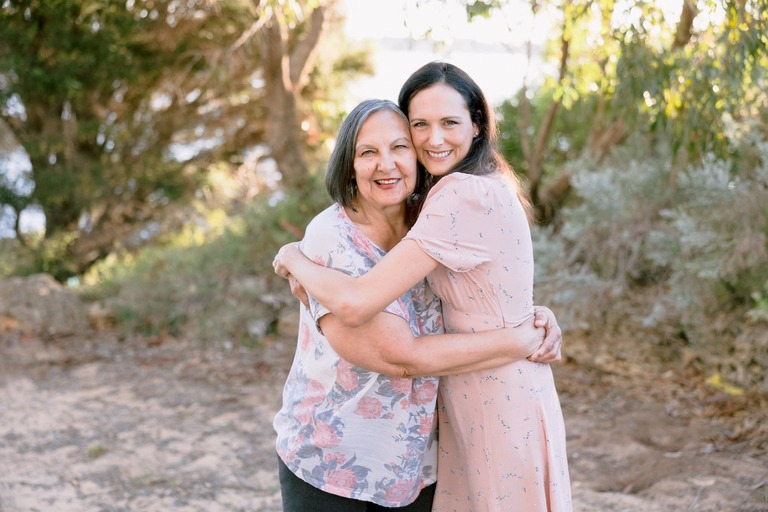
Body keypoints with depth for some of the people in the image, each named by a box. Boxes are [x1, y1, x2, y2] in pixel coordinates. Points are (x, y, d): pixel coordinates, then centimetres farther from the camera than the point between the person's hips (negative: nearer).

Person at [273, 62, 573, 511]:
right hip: (469, 400, 9)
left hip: (501, 404, -9)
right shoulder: (485, 186, 8)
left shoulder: (465, 196, -24)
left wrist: (293, 258, -10)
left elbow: (356, 304, -28)